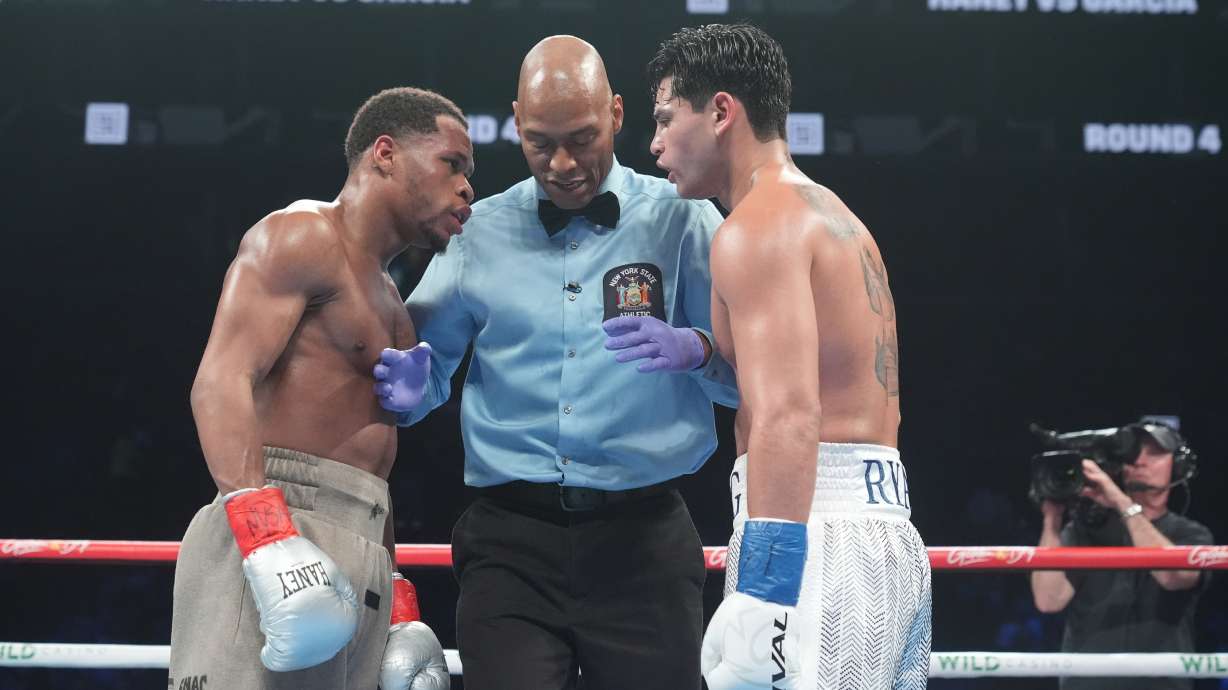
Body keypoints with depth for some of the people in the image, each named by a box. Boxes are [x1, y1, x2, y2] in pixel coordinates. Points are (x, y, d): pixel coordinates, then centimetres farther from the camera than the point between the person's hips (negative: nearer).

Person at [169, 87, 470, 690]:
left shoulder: (388, 305, 28)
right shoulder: (304, 237, 0)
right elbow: (221, 381, -14)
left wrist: (400, 608, 20)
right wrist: (268, 537, -27)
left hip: (358, 565, 9)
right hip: (276, 534, -9)